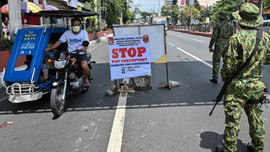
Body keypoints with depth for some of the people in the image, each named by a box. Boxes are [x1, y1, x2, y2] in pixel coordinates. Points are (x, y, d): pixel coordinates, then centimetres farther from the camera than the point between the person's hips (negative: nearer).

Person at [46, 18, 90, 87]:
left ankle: (86, 79, -3)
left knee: (84, 65, -33)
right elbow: (59, 42, 6)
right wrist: (49, 48, -6)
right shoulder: (67, 33, 8)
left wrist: (84, 48, -29)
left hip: (81, 53, -2)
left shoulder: (84, 32, 6)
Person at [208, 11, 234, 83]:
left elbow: (213, 37, -13)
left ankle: (215, 78, 4)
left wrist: (210, 47, -5)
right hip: (227, 46, 5)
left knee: (216, 62, 2)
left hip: (219, 46, -5)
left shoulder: (217, 25, -11)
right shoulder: (230, 26, 4)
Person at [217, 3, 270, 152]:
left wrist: (224, 77, 2)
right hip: (257, 85, 6)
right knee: (256, 119, 18)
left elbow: (229, 64, -15)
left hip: (238, 86, -6)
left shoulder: (237, 38, -18)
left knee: (233, 120, 4)